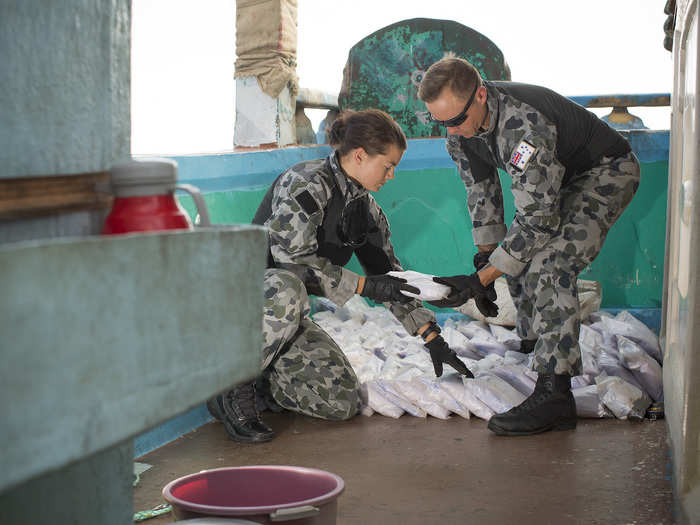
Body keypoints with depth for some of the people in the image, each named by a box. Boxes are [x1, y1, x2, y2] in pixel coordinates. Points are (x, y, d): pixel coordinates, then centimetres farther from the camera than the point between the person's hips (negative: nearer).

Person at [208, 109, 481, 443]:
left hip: (291, 316, 7)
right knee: (287, 289, -43)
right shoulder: (307, 183, -17)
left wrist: (432, 337, 5)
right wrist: (364, 286, -21)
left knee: (343, 401, -9)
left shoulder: (365, 209, 8)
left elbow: (392, 279, 11)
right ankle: (234, 389, -24)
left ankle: (261, 374, 10)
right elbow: (294, 260, -24)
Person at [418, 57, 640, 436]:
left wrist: (481, 280, -35)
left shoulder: (524, 125, -39)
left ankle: (554, 394, -26)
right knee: (520, 257, 8)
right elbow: (481, 189, 3)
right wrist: (485, 255, -1)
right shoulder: (460, 127, -12)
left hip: (607, 173, -9)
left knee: (551, 266, -24)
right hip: (558, 179, 9)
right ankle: (533, 346, 30)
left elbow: (536, 220, -36)